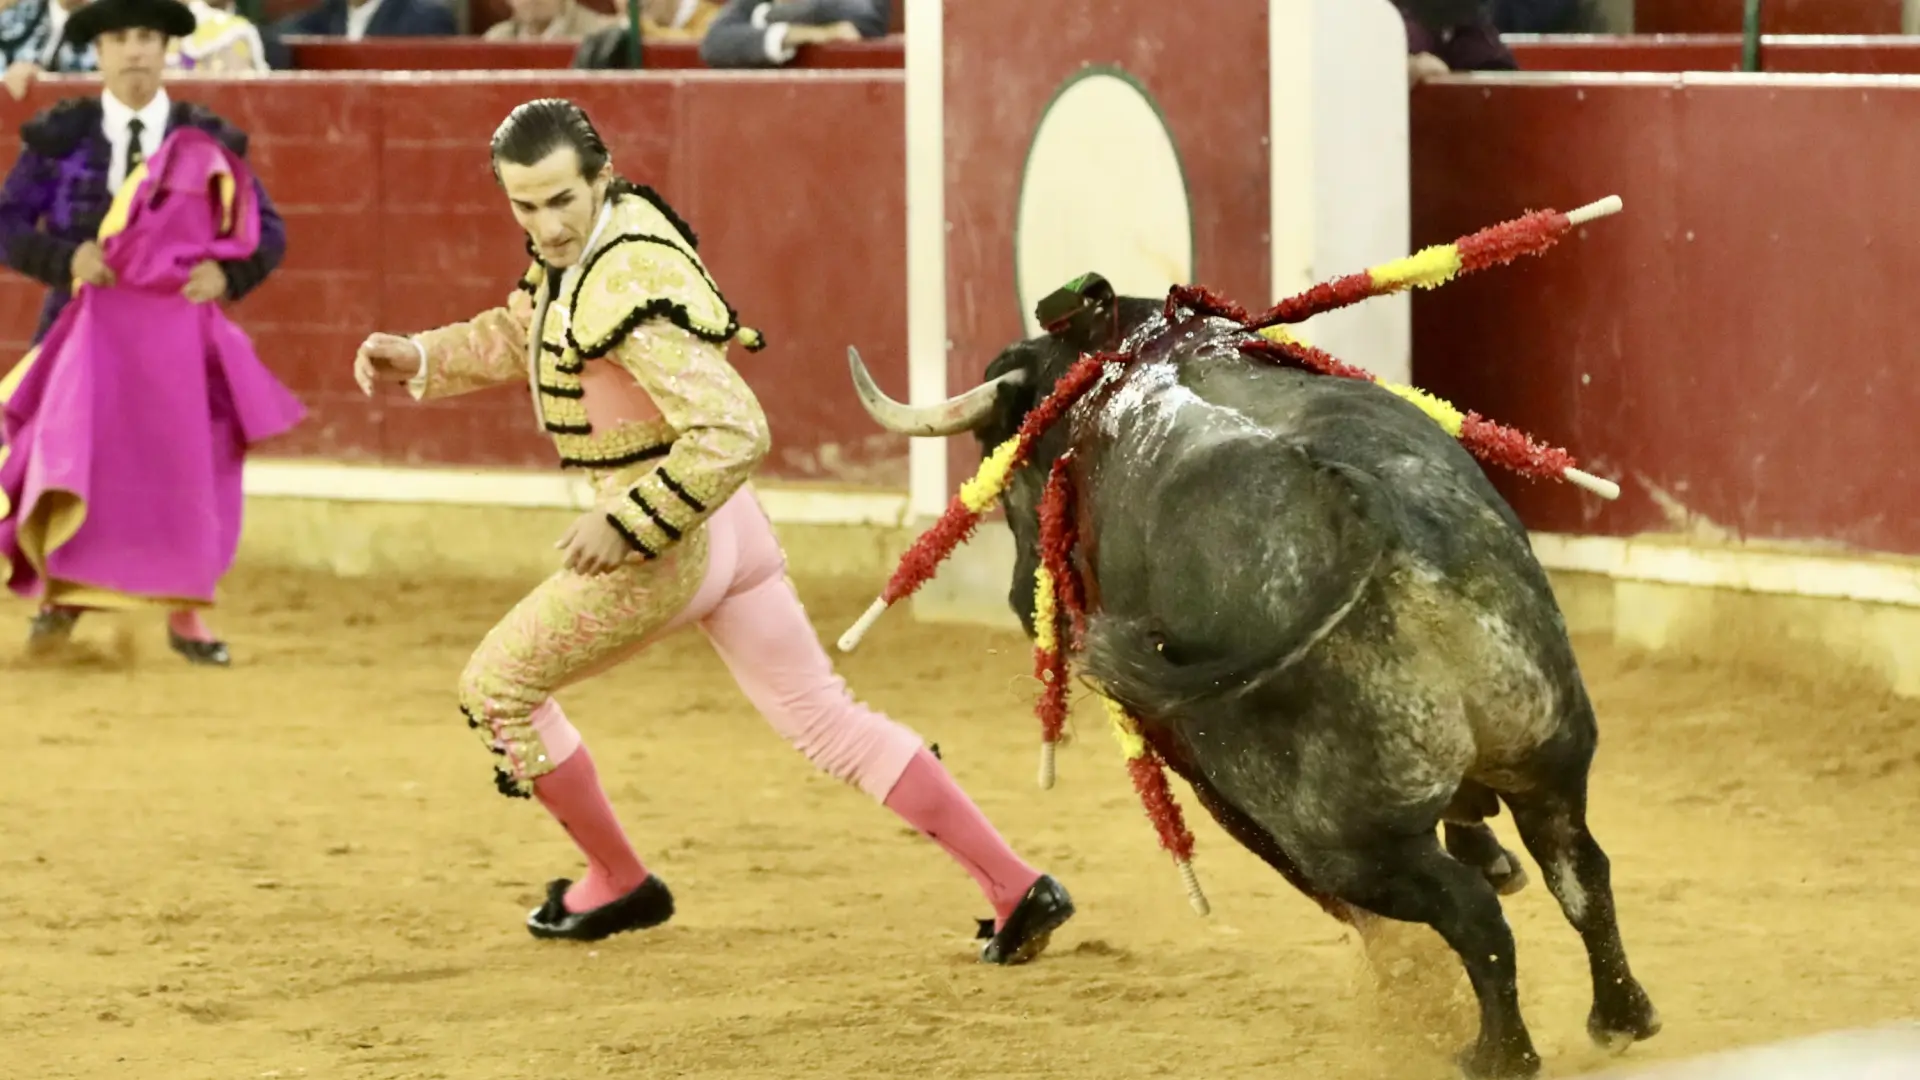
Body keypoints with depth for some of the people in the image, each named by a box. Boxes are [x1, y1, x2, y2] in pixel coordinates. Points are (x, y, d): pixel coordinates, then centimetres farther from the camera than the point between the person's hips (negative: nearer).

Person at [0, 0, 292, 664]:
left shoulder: (207, 140, 2)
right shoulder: (60, 136, 0)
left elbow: (268, 231, 3)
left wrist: (227, 272, -18)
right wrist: (67, 258, -20)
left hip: (175, 324, 1)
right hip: (82, 320, -1)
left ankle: (184, 613, 16)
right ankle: (62, 591, 18)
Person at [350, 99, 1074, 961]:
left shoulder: (627, 289, -27)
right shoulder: (579, 243, 3)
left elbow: (732, 433, -32)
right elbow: (522, 336, 24)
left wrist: (624, 526, -27)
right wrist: (419, 359, 12)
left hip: (663, 543, -9)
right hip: (729, 531, 9)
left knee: (496, 688, 10)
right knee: (824, 718, 12)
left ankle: (618, 884, 24)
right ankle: (1017, 890, 7)